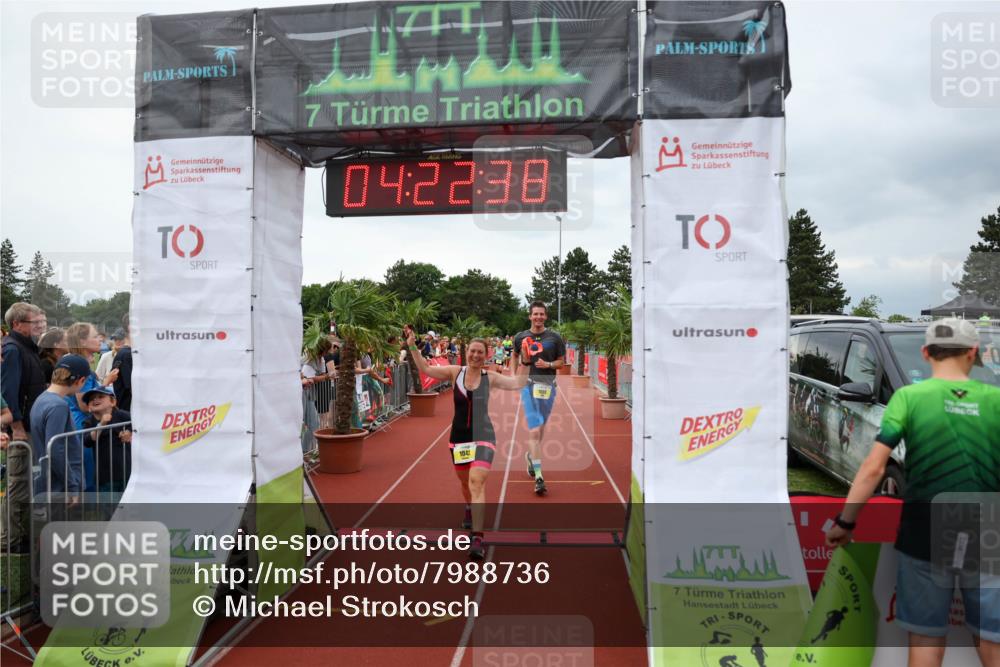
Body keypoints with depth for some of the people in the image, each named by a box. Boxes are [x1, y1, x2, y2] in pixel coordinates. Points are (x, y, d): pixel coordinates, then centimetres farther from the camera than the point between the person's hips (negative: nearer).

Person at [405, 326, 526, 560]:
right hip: (458, 437, 3)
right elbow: (426, 369, -5)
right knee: (465, 481, 21)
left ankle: (477, 538, -19)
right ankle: (470, 509, 55)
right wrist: (412, 347, -13)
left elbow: (518, 384, -9)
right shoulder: (455, 372, -1)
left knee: (477, 482, -18)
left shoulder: (490, 377, -3)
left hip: (483, 437, -3)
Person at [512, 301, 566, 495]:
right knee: (534, 431, -13)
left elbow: (561, 362, 8)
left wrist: (548, 365, -12)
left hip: (548, 385, 2)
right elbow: (514, 355, 22)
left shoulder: (554, 338, 3)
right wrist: (513, 375, 9)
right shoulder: (521, 337, 5)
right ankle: (538, 477, -15)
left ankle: (531, 455, 46)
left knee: (541, 428, 17)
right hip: (529, 384, -2)